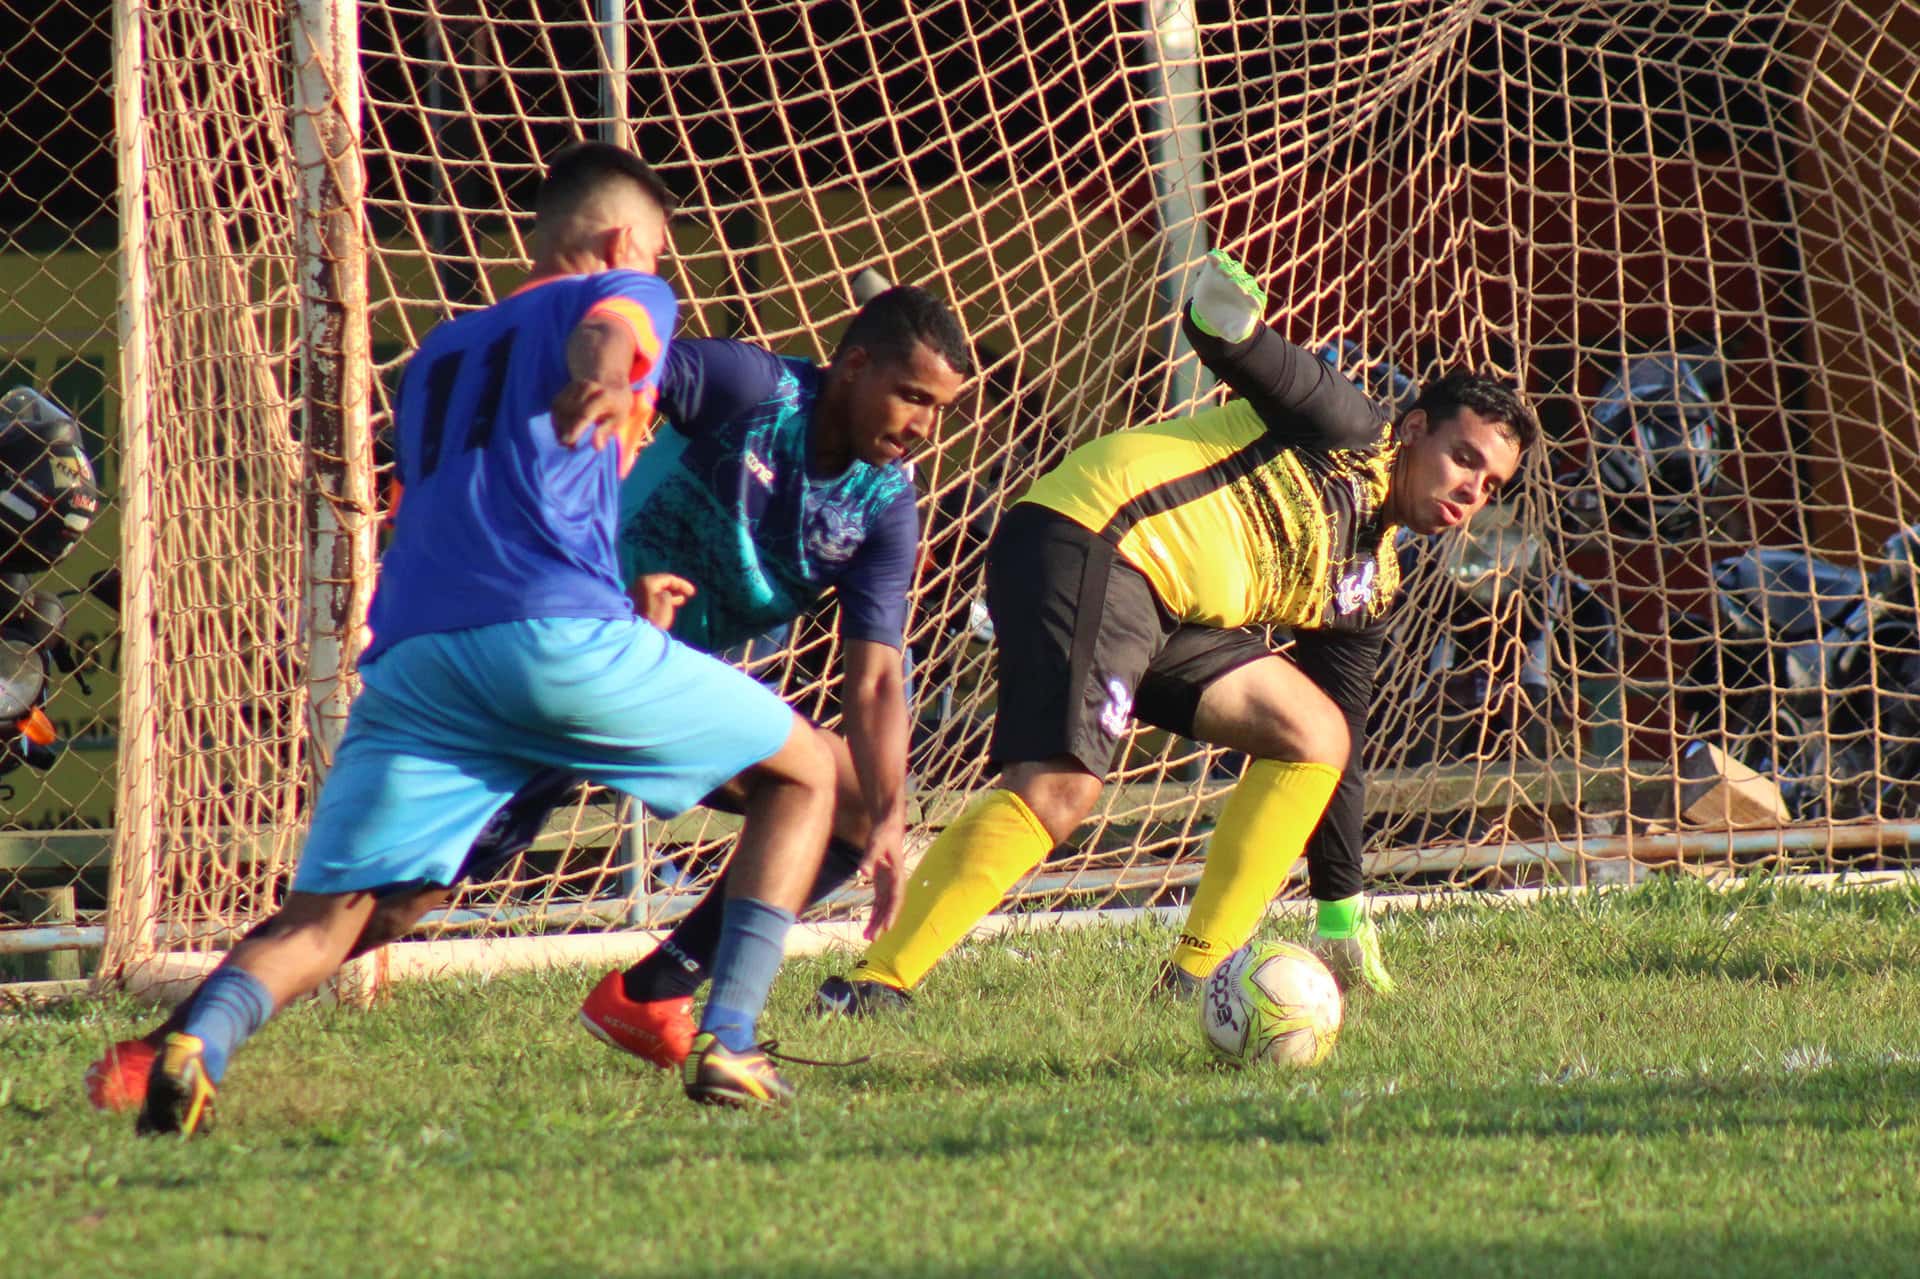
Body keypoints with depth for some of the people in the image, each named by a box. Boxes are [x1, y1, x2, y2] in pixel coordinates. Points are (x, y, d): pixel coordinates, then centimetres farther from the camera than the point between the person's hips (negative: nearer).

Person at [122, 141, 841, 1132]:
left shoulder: (440, 352, 36)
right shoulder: (623, 294, 17)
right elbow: (605, 330, -8)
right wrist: (607, 378, -32)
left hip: (412, 654, 5)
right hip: (559, 632, -5)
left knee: (326, 916, -2)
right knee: (803, 773, 14)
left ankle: (201, 1039, -34)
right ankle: (728, 1044, 1)